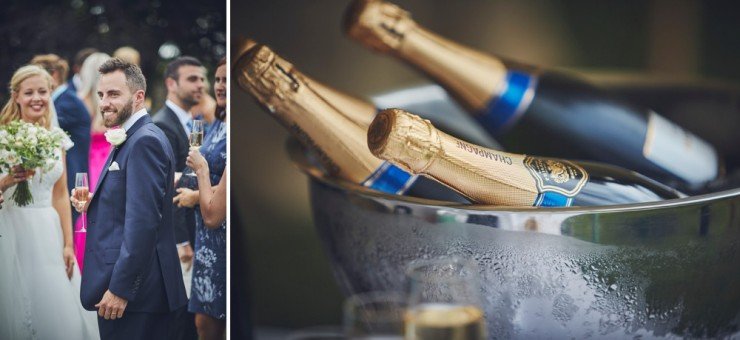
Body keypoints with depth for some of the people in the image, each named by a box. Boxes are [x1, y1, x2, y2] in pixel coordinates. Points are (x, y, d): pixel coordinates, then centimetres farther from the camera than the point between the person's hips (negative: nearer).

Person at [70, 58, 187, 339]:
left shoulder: (146, 141, -15)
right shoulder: (127, 140, 16)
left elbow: (144, 220, -22)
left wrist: (120, 289, -22)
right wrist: (92, 204, 4)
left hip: (132, 290, -10)